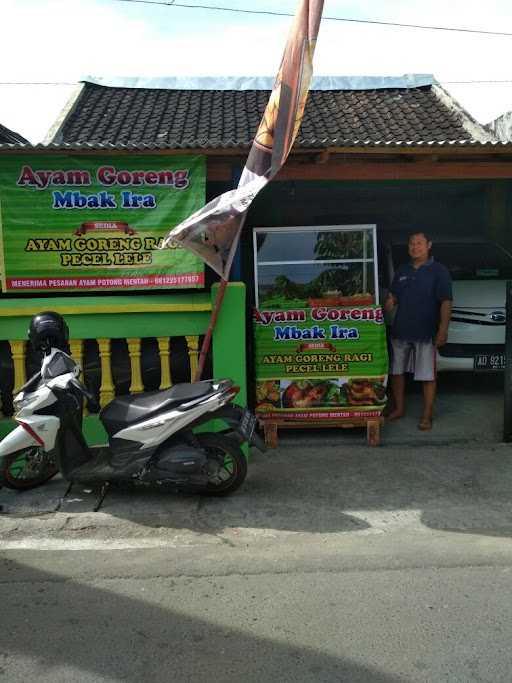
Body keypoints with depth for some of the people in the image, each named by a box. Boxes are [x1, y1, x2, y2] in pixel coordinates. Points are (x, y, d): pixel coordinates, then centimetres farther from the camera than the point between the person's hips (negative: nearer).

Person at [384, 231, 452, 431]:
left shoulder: (439, 271, -3)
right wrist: (389, 304, -5)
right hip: (400, 331, 5)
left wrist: (443, 329, -17)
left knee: (428, 376, 0)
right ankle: (399, 408, 28)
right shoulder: (402, 271, 12)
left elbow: (446, 302, -9)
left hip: (426, 333, -5)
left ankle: (427, 416, 10)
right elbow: (393, 297, 18)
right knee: (396, 371, 12)